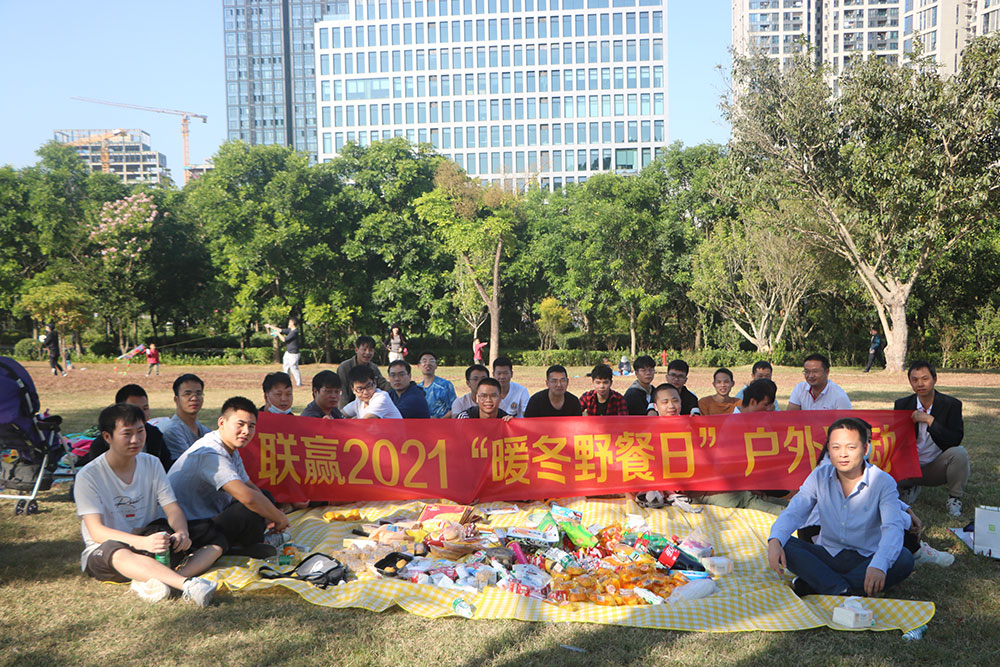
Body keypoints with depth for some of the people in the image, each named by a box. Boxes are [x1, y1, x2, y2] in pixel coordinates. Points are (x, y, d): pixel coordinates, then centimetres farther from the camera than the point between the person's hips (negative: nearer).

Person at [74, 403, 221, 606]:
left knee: (214, 537, -15)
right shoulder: (88, 476, -10)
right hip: (103, 553, -5)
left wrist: (182, 532, -23)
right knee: (117, 551, -41)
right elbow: (96, 531, -19)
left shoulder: (151, 464, 5)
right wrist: (143, 542, -37)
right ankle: (188, 585, -58)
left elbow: (172, 508, 2)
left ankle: (160, 581, -42)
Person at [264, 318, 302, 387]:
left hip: (293, 354, -10)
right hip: (288, 353, 10)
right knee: (285, 367, 15)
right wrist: (270, 326, 23)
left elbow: (284, 339, -19)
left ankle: (299, 383, 2)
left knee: (294, 368, -6)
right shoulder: (290, 330, 8)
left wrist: (278, 334, -4)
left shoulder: (294, 332, -22)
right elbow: (281, 330, 18)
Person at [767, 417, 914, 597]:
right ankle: (842, 590, -37)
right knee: (784, 544, -22)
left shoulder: (883, 482, -10)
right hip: (827, 556, 2)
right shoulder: (819, 477, -1)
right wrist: (775, 540, -30)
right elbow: (793, 513, -7)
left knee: (904, 559, -31)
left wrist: (879, 565, -45)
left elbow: (893, 527, -25)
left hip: (866, 560, -1)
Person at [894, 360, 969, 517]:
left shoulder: (951, 404, -6)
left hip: (938, 467, -2)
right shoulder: (902, 404, 0)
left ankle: (954, 498, -7)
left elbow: (956, 440, -18)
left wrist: (930, 420, -25)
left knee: (960, 453, -32)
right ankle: (909, 486, 12)